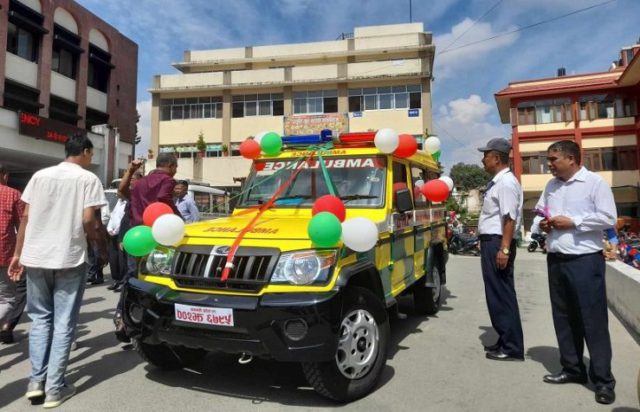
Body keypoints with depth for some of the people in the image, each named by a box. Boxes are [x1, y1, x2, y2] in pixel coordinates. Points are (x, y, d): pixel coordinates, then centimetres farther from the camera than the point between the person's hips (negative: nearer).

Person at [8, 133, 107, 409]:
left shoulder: (40, 176, 9)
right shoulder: (88, 179, -3)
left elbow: (26, 217, 6)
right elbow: (87, 221, -11)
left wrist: (18, 254, 11)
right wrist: (101, 246, 5)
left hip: (35, 258, 4)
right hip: (70, 259, -4)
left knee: (40, 318, 17)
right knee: (63, 323, 4)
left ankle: (37, 380, 15)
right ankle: (55, 388, 7)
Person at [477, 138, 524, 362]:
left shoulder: (506, 183, -15)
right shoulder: (497, 182, 16)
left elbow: (510, 219, -22)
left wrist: (504, 249, -26)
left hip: (497, 243, -10)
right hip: (491, 242, 10)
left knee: (501, 294, -3)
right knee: (496, 293, 16)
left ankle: (512, 348, 7)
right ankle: (505, 341, 27)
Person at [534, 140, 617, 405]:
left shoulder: (595, 182, -7)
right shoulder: (551, 185, 13)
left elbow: (608, 218, -13)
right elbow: (539, 211, 22)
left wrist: (573, 222, -17)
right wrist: (542, 223, 1)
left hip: (585, 260, -7)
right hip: (556, 260, 7)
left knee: (593, 319, -1)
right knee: (563, 318, 14)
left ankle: (603, 380, 10)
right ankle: (572, 369, 28)